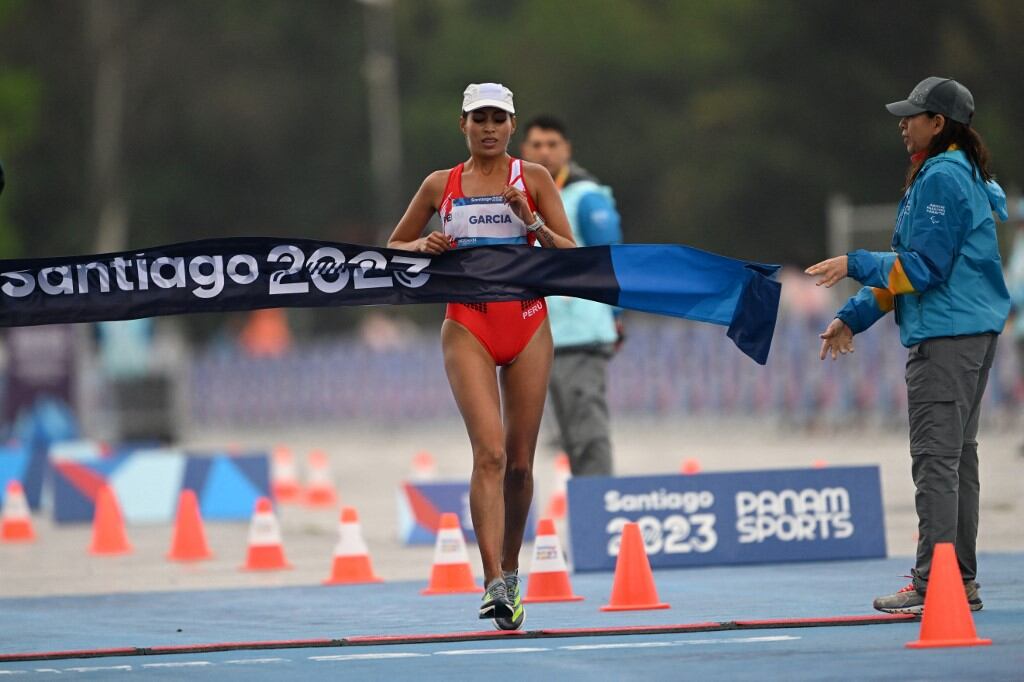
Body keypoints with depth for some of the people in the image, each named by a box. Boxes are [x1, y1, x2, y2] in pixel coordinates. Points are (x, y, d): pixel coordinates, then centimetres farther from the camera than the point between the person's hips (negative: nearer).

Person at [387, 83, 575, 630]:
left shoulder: (533, 179, 5)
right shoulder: (440, 186, 8)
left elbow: (570, 255, 1)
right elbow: (392, 250, 17)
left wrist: (531, 221, -16)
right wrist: (422, 248, -5)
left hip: (526, 322, 1)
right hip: (468, 324, -1)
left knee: (520, 459, 5)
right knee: (489, 450, -17)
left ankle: (510, 572, 26)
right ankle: (494, 586, -23)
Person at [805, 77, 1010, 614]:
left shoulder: (941, 179, -13)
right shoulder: (963, 175, 19)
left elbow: (924, 267, -18)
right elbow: (908, 267, 22)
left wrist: (855, 265, -9)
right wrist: (853, 317, 19)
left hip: (945, 336, -11)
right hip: (974, 331, 11)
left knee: (936, 459, -11)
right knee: (959, 458, 12)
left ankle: (932, 584, -14)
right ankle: (961, 580, 15)